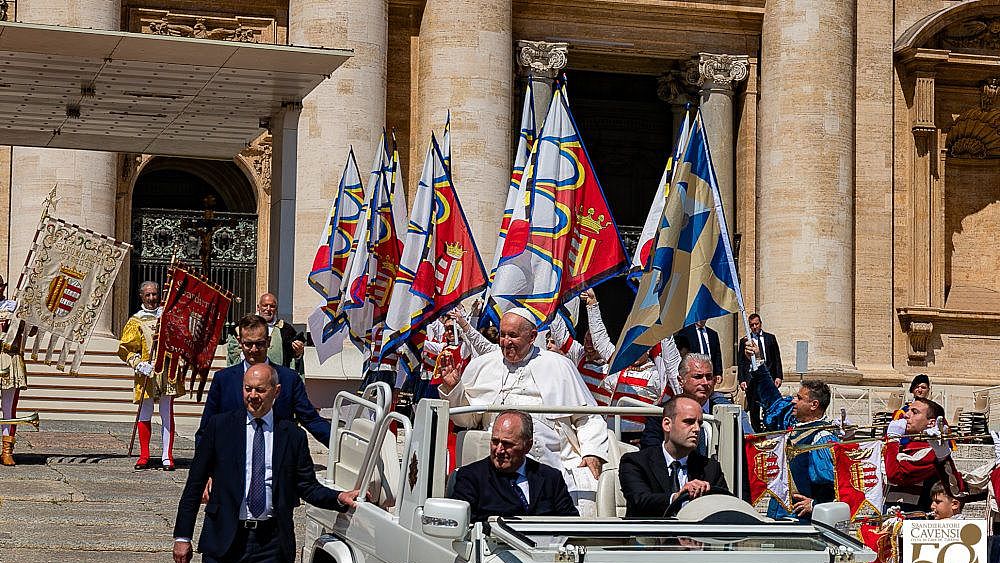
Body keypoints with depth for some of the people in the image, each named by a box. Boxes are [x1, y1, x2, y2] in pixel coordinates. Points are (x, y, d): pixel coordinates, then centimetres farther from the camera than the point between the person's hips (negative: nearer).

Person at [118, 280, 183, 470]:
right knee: (145, 414, 2)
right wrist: (139, 364, -12)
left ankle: (167, 457, 1)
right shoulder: (136, 321, 6)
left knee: (167, 415, 0)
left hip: (168, 371, 1)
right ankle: (144, 456, 10)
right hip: (147, 374, -1)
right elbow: (125, 349, 2)